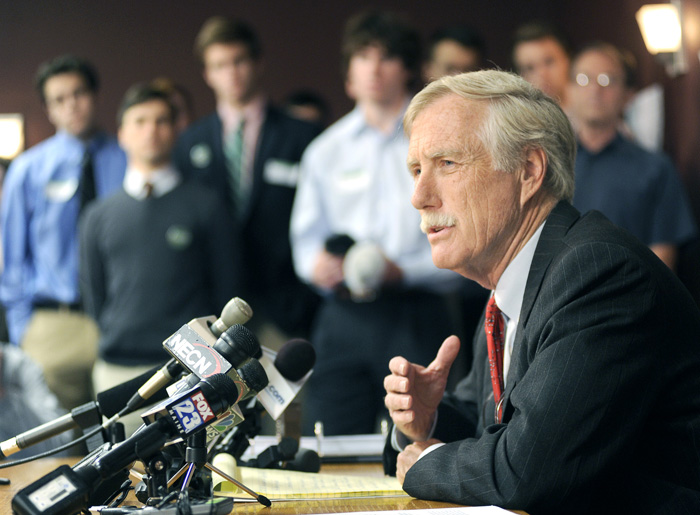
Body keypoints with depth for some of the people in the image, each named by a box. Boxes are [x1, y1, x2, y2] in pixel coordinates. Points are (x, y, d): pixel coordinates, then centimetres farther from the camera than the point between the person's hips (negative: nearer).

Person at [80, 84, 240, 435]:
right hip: (119, 373, 2)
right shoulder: (98, 217, 13)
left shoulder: (204, 206, 6)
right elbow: (93, 295, 17)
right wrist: (114, 344, 9)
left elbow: (225, 287, 6)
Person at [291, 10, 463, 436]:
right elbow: (307, 236, 19)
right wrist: (316, 264, -4)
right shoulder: (326, 150, 15)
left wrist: (402, 270, -16)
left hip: (415, 319, -2)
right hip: (344, 318, 3)